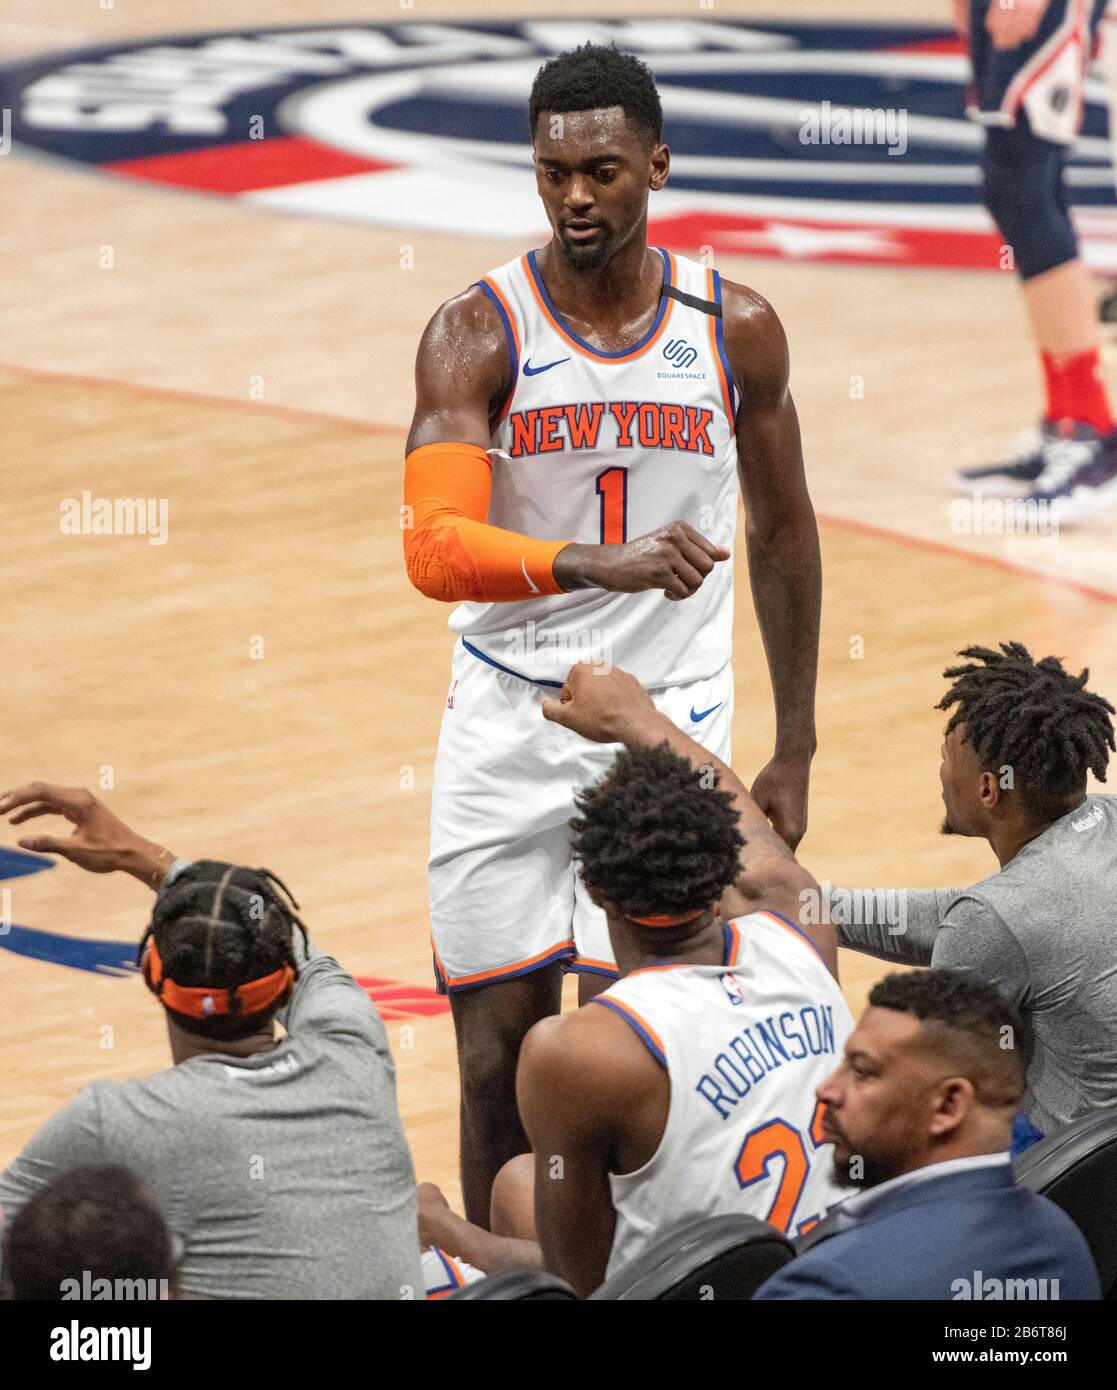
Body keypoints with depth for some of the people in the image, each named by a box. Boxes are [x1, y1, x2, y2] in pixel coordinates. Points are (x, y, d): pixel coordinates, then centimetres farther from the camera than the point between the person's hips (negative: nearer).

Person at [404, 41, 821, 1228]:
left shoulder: (737, 329, -1)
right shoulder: (476, 334, -9)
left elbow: (781, 533, 11)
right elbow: (433, 549, -22)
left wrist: (794, 750, 11)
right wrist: (597, 566, -39)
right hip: (508, 726, 0)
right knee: (500, 1052, 3)